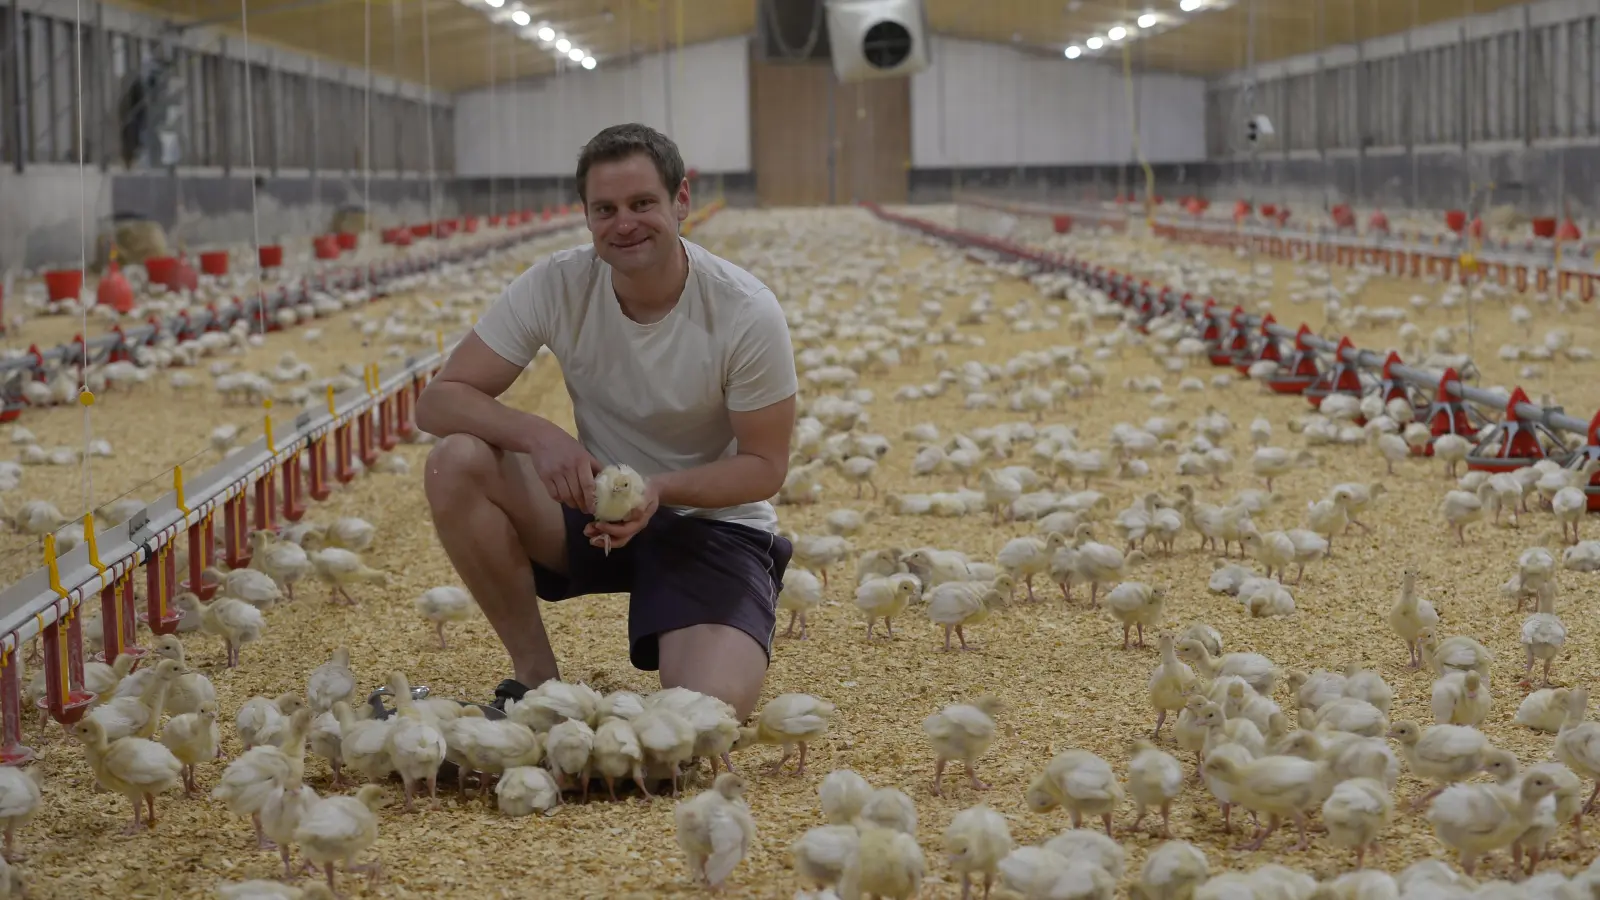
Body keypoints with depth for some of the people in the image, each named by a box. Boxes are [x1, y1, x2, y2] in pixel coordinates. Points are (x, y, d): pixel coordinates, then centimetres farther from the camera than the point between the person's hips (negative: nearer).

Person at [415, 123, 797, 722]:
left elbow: (765, 466, -12)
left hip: (715, 522, -3)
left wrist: (659, 489, -30)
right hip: (597, 504, 3)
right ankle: (536, 675, -8)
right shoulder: (557, 286, -13)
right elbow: (439, 399, -14)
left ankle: (714, 649, 11)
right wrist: (538, 435, -33)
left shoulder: (747, 313, -19)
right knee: (455, 464, -24)